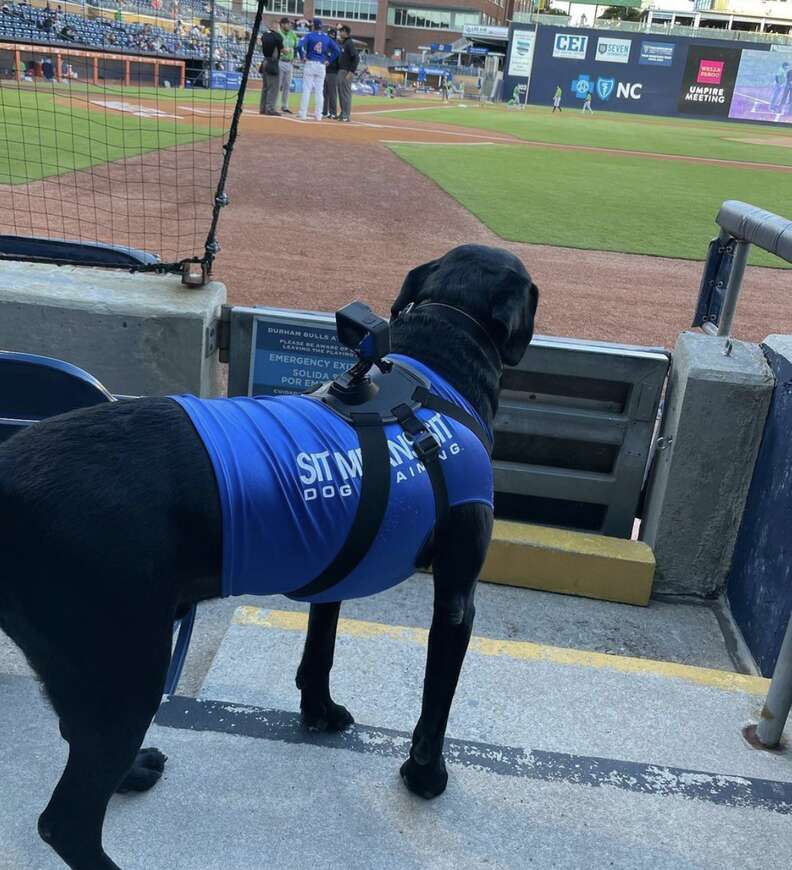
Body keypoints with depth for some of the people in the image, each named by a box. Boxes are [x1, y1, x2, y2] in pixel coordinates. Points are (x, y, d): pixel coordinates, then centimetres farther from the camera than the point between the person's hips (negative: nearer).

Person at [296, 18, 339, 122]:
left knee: (306, 89, -1)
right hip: (321, 66, 3)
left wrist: (303, 57, -5)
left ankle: (303, 114, -4)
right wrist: (328, 60, 8)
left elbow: (300, 46, -17)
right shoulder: (327, 38, 7)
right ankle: (318, 115, 6)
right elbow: (336, 50, 6)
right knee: (319, 91, 7)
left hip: (310, 64, -3)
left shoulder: (309, 35, -4)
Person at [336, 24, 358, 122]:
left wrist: (351, 72, -23)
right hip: (341, 71, 10)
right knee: (341, 93, 12)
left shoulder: (349, 43, -11)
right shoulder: (343, 43, 17)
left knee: (346, 93, -9)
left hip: (347, 72, -10)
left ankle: (347, 115, -7)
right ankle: (343, 114, 19)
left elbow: (356, 58, -19)